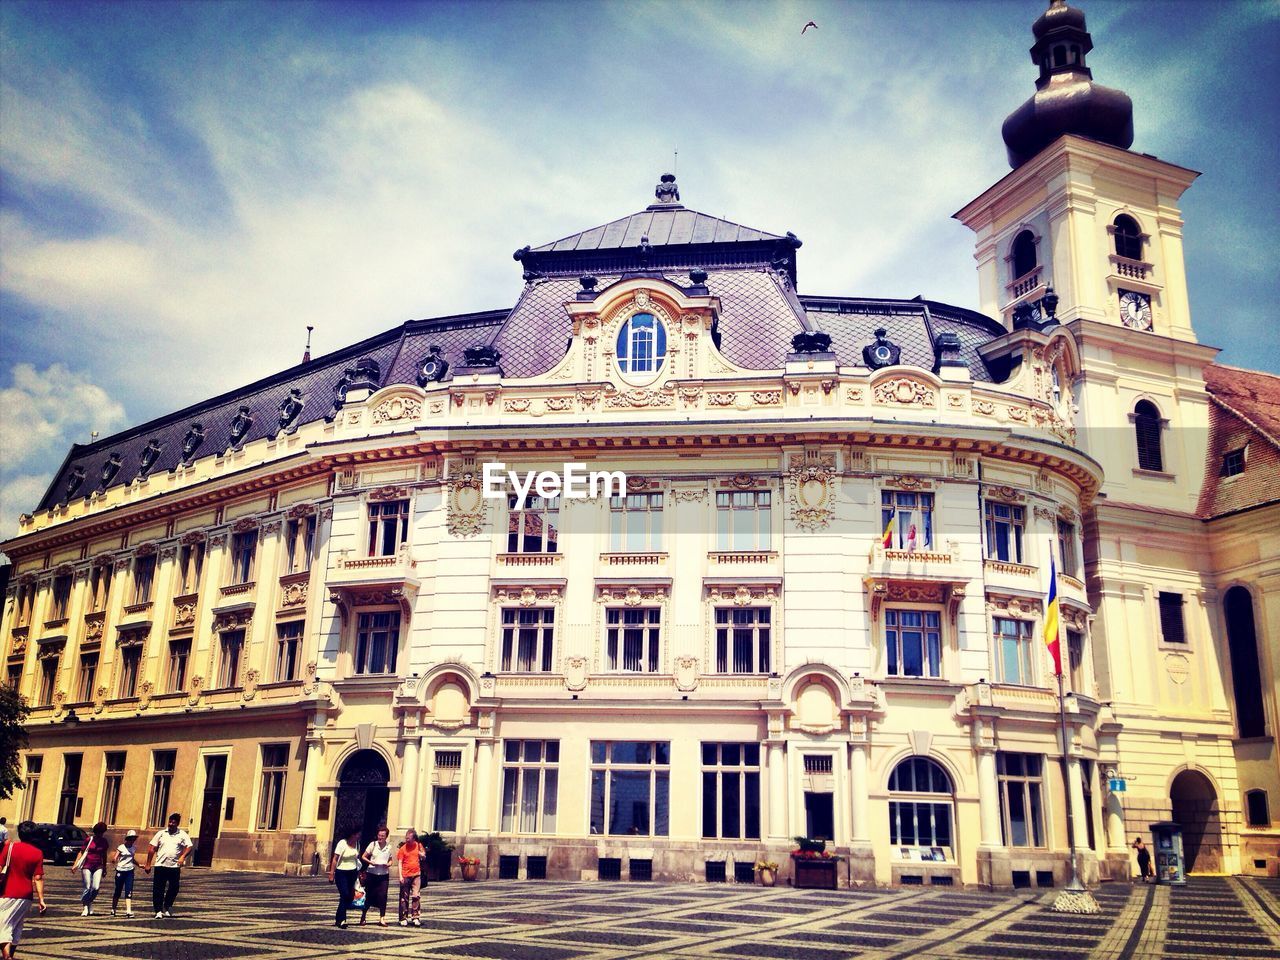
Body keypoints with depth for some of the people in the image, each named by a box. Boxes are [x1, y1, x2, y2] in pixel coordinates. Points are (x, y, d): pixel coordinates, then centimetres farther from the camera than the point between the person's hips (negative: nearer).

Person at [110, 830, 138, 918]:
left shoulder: (133, 848, 10)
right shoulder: (121, 847, -7)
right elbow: (114, 859, -14)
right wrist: (114, 860, -36)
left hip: (130, 872, 4)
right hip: (120, 871, -4)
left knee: (129, 892, -6)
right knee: (118, 891, 7)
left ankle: (128, 911, -12)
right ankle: (113, 909, 23)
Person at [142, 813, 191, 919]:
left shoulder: (182, 835, 5)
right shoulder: (161, 833, 8)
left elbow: (189, 847, -2)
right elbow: (152, 849, 9)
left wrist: (182, 857, -20)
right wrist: (148, 864, 5)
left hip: (174, 867, -1)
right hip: (160, 866, 1)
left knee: (174, 888, 2)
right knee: (158, 890, 0)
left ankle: (167, 908, 23)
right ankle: (158, 911, 8)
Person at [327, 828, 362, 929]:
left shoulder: (357, 843, 4)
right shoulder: (342, 843, -13)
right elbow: (335, 859, -11)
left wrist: (358, 872, 12)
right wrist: (331, 874, -13)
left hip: (352, 873, 6)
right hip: (341, 872, -6)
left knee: (349, 897, 5)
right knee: (345, 895, -15)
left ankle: (338, 919, 20)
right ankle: (342, 920, -6)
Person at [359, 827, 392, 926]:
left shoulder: (389, 847, 5)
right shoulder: (373, 844, -1)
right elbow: (363, 856, 3)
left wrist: (388, 864, -8)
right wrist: (371, 862, -14)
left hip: (384, 874, 1)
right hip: (371, 873, -1)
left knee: (383, 896, -8)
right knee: (369, 895, 6)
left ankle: (382, 918, -2)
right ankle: (363, 916, 23)